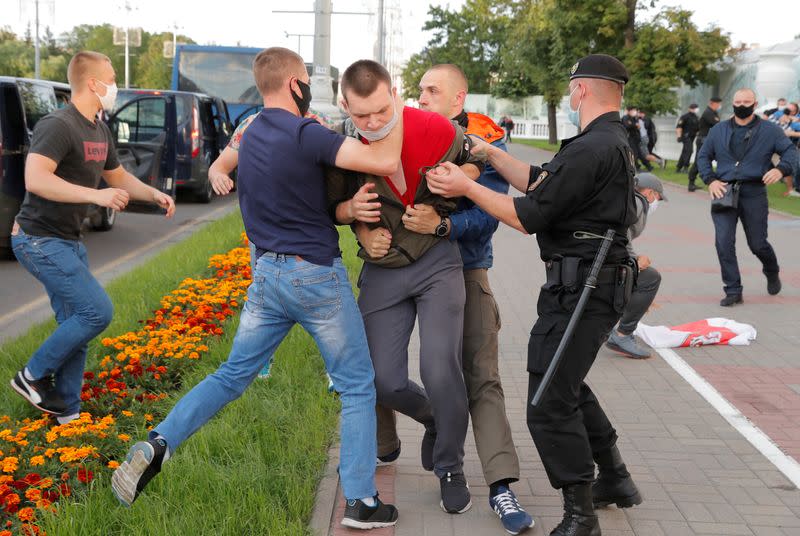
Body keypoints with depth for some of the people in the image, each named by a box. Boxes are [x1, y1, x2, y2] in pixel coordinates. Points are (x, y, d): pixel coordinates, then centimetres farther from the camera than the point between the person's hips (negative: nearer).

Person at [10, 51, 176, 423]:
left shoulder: (100, 132, 11)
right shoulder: (58, 126, -19)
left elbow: (118, 177, 27)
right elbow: (34, 179, -33)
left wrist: (154, 195, 10)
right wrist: (95, 195, -38)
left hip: (69, 242, 9)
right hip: (40, 240, -9)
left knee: (75, 325, 9)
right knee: (97, 311, -14)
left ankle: (67, 413, 18)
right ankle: (33, 376, 2)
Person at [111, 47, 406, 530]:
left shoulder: (251, 136, 8)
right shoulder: (305, 133, -17)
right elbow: (386, 162, -25)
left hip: (267, 273, 7)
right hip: (317, 276, -6)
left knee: (232, 376, 15)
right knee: (357, 387, 7)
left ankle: (157, 445, 0)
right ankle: (362, 503, 8)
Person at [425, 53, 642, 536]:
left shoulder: (591, 149, -19)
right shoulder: (613, 141, 15)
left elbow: (529, 216, -16)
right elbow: (541, 182, 17)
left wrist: (467, 187, -9)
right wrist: (490, 152, 17)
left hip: (581, 289, -11)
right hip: (599, 283, 11)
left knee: (550, 403, -6)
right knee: (567, 384, 24)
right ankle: (615, 479, 35)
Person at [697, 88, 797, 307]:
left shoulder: (769, 130, 3)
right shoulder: (719, 130, 10)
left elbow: (791, 151, 0)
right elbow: (703, 156, 15)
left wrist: (781, 169, -21)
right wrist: (710, 180, -1)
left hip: (754, 193, -2)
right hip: (724, 192, 2)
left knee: (758, 244, 7)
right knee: (723, 242, -9)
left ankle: (772, 273, 40)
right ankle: (733, 291, 1)